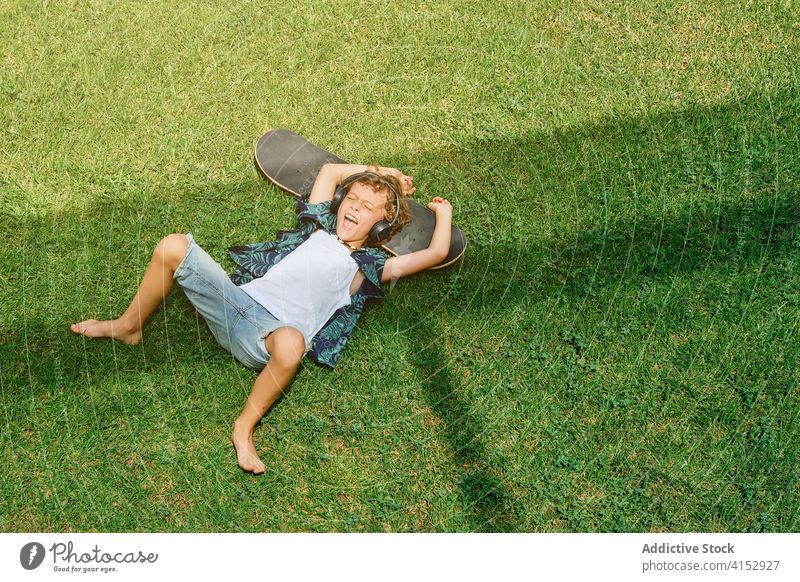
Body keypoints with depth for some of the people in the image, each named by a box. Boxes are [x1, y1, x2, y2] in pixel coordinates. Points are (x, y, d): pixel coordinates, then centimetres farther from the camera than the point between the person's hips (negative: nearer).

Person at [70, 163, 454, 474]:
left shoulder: (368, 268, 11)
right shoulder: (320, 230, 23)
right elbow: (329, 170, 36)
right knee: (174, 246, -11)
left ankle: (244, 427, -17)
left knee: (290, 342, -44)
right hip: (238, 302, 5)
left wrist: (443, 213, 22)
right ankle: (129, 327, 12)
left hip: (268, 337, -5)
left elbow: (436, 254, 7)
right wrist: (377, 171, 37)